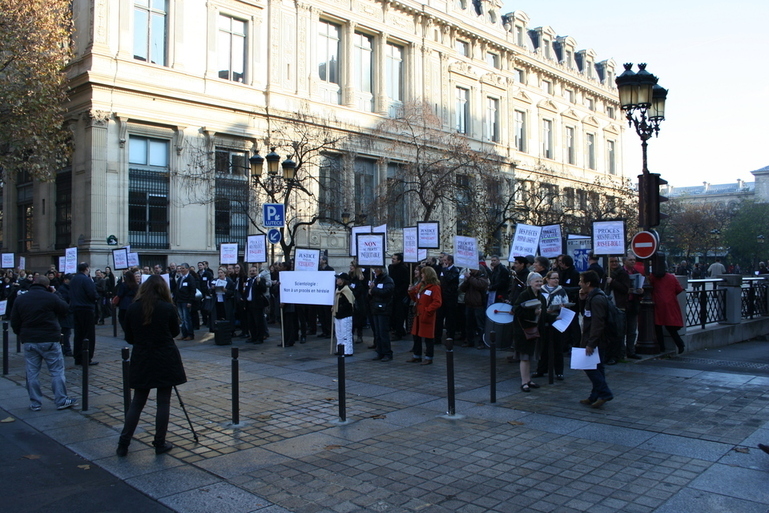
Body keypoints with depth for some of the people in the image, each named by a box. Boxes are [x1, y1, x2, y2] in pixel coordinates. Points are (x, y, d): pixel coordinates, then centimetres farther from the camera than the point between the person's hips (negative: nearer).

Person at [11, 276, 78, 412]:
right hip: (49, 341, -4)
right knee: (57, 371, 4)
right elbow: (65, 310, 4)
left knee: (32, 373, 10)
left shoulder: (20, 299, 4)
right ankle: (61, 401, 6)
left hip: (29, 341, 4)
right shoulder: (51, 297, -10)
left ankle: (35, 403, 14)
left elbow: (14, 322, 7)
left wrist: (22, 335, 19)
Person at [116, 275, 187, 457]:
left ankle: (123, 444, 13)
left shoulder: (132, 308, -3)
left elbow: (129, 338, 5)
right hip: (165, 360, -3)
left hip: (141, 360, 3)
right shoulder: (168, 308, -9)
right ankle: (160, 444, 12)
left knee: (137, 402, 12)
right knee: (163, 402, 6)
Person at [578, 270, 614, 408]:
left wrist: (591, 343, -26)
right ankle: (596, 397, 18)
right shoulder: (592, 296, 13)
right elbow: (584, 313, 22)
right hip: (595, 340, 10)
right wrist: (582, 300, 6)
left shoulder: (597, 299, -20)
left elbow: (597, 323, -25)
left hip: (597, 341, -10)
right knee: (596, 368, 13)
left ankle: (604, 393, -3)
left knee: (590, 367, -7)